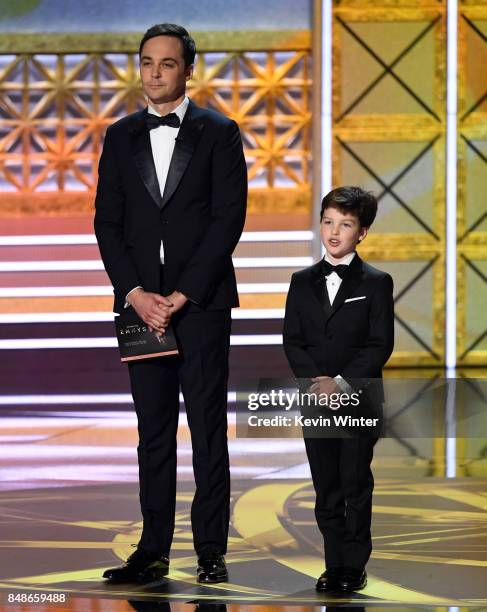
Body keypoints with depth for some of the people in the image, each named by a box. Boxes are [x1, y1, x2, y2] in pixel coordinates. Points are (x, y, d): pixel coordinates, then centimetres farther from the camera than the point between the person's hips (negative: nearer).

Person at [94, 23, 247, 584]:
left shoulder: (219, 134, 2)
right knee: (153, 429, 5)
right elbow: (107, 221, 8)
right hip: (141, 302, 3)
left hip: (201, 301, -3)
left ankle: (211, 551, 2)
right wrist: (135, 293, -6)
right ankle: (153, 550, 7)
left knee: (208, 427, -1)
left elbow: (229, 219, -5)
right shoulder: (120, 137, 12)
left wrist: (181, 296, -11)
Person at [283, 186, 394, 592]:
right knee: (326, 489, 6)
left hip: (360, 399, -3)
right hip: (315, 398, 3)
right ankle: (334, 565, 12)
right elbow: (292, 340, 4)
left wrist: (341, 383, -16)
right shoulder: (303, 282, 9)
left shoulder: (377, 283, -1)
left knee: (356, 486, 0)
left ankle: (354, 566, 7)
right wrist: (316, 382, -11)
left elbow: (381, 345, -7)